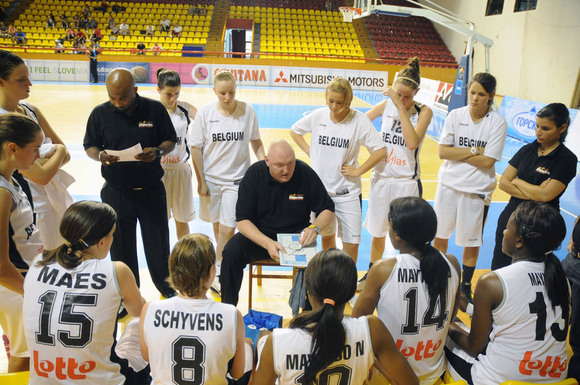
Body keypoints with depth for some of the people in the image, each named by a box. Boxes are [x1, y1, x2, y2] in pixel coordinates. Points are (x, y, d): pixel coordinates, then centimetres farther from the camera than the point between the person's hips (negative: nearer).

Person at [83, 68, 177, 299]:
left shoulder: (155, 109, -5)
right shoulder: (100, 114, -3)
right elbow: (89, 146, 5)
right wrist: (100, 156, -17)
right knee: (121, 245, 13)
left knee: (158, 240, 12)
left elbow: (171, 140, 2)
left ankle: (164, 282, 36)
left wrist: (158, 151, -19)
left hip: (151, 190, -1)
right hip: (116, 193, 1)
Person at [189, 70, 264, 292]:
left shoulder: (247, 111, -7)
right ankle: (223, 256, 43)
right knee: (216, 221, 18)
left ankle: (218, 272, 10)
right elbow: (195, 149, -3)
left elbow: (256, 142, 7)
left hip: (237, 178, -1)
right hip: (211, 177, 1)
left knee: (228, 228, -6)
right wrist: (201, 181, -4)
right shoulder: (205, 113, -8)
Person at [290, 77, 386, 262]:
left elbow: (380, 151, -10)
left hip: (347, 192, -2)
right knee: (326, 235, 18)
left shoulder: (359, 120, -10)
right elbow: (294, 130, 15)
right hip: (319, 189, 3)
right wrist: (309, 152, 5)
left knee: (351, 243, -1)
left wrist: (357, 171, -11)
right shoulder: (318, 115, -2)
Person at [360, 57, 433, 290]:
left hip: (407, 182, -3)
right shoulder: (387, 105, -1)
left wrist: (402, 107, -27)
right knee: (377, 232, 17)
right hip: (381, 178, 3)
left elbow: (412, 142, -27)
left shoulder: (424, 112, -10)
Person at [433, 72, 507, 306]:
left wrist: (457, 154, -13)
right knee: (440, 235, 14)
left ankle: (465, 287, 29)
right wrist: (474, 151, -15)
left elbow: (488, 161, -15)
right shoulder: (455, 115, -3)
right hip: (449, 184, 2)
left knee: (471, 242, 10)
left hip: (478, 190, -2)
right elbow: (443, 152, -9)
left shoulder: (498, 123, -9)